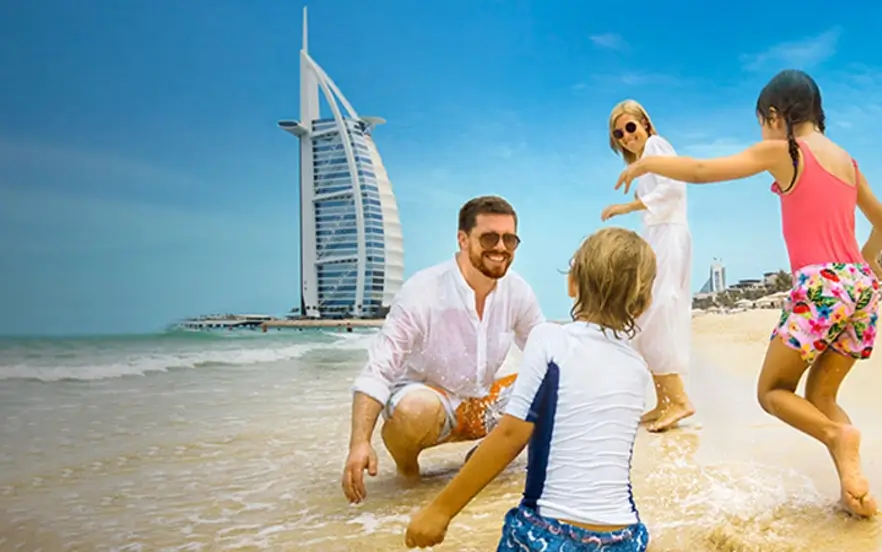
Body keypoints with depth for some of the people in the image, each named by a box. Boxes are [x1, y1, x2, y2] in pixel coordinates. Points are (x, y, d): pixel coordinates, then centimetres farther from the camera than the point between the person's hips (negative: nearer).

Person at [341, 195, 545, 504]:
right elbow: (377, 371, -26)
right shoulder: (422, 291, -23)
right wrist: (360, 443, -38)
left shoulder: (518, 292, -8)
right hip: (425, 398, -5)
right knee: (416, 408, -39)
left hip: (483, 406, 5)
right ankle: (405, 461, -3)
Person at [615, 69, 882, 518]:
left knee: (772, 392, 10)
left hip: (820, 287, -7)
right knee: (819, 399, 19)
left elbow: (701, 171, -6)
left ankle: (838, 435, -17)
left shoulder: (781, 151, -3)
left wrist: (645, 163, 8)